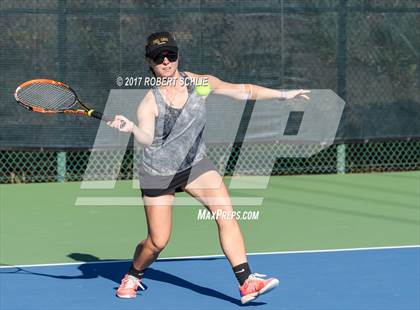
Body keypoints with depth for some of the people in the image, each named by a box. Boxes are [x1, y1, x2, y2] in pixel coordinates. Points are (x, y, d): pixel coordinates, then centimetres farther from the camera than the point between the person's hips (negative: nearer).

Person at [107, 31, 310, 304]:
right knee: (157, 242, 1)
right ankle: (132, 276, 33)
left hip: (196, 164, 3)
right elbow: (147, 138, -32)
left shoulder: (199, 83, -6)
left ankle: (247, 283, -19)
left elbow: (241, 90, 1)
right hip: (159, 174, -3)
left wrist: (283, 95, 1)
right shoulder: (150, 102, -16)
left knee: (226, 215, -17)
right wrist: (131, 128, -55)